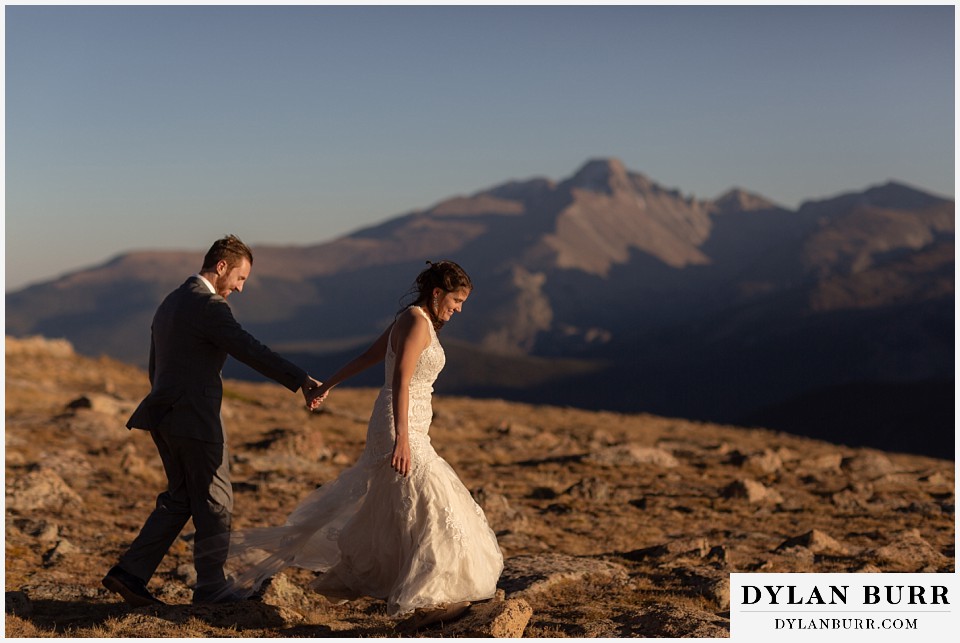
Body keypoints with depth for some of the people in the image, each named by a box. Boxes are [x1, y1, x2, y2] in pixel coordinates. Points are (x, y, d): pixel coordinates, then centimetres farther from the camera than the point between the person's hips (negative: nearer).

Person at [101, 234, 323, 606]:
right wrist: (300, 380, -26)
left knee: (179, 499, 16)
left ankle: (130, 573, 10)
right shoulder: (209, 305, -14)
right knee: (215, 503, 4)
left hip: (164, 417, 9)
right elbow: (250, 351, -24)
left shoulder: (170, 303, 16)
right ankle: (211, 587, 14)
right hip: (194, 421, -9)